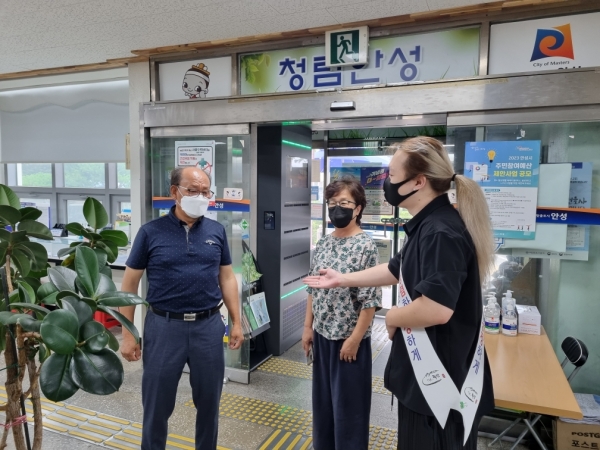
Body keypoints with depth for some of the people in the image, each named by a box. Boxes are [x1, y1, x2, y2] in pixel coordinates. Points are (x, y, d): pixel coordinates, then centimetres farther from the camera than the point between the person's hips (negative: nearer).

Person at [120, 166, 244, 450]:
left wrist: (236, 322, 5)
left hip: (209, 325, 2)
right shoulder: (151, 232, -4)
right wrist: (128, 334, -3)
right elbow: (130, 283, -1)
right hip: (164, 326, -2)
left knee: (209, 401, 16)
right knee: (157, 406, 13)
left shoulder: (217, 231, 3)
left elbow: (227, 278, 9)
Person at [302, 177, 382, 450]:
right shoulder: (323, 243, 4)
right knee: (322, 398, 21)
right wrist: (308, 327, 9)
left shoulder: (365, 247, -15)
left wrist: (354, 339, -16)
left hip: (349, 338, -7)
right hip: (322, 335, 7)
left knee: (348, 403, 9)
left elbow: (370, 300, -16)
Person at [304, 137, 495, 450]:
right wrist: (342, 279, 22)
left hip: (442, 380, -10)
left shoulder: (442, 233, -26)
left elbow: (436, 310, -35)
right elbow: (397, 270, 20)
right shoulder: (427, 226, 8)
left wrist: (392, 318, -15)